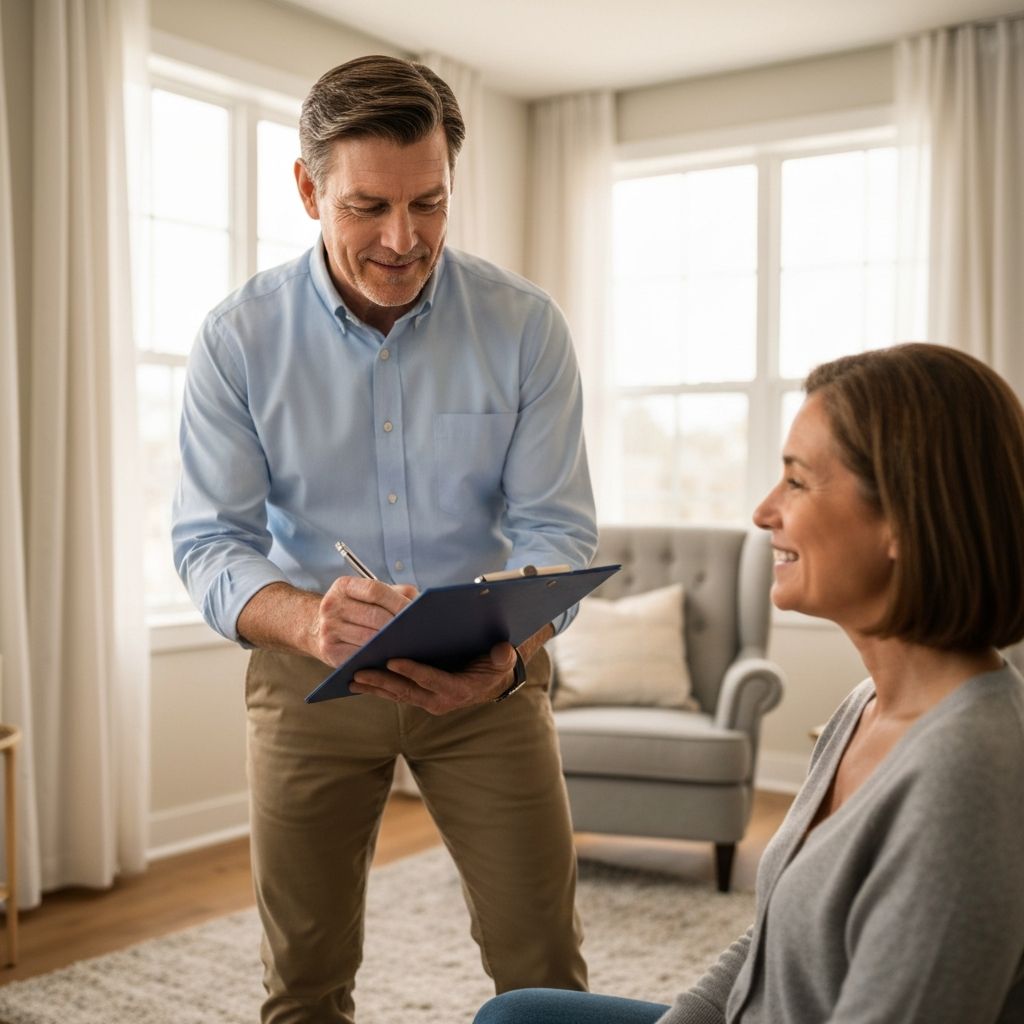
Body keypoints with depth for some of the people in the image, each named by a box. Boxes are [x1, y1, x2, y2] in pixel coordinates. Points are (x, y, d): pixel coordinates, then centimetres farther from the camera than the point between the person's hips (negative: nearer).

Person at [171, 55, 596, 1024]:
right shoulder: (237, 340, -10)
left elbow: (555, 526, -10)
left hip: (488, 677, 0)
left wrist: (510, 648, -31)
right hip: (308, 676, 1)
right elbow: (209, 542, -12)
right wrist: (306, 619, -35)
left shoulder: (525, 324, -9)